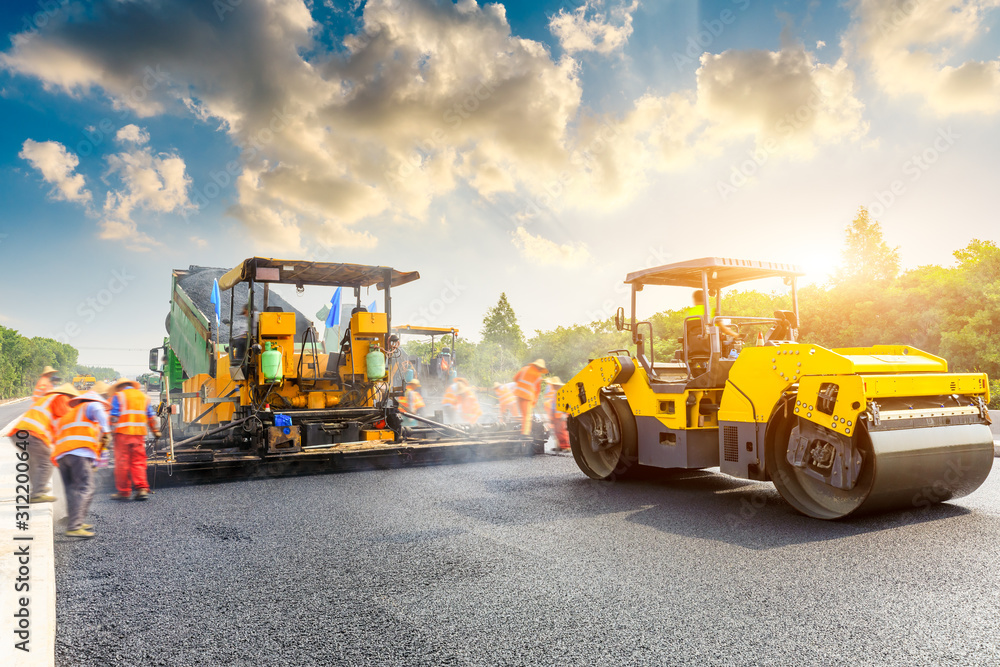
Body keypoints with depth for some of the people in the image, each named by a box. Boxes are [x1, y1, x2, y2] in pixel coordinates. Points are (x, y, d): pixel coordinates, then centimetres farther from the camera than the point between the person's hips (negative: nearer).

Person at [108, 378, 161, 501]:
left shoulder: (118, 396, 1)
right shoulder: (143, 396, 15)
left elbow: (114, 416, -8)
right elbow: (151, 416, 16)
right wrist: (156, 431, 21)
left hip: (123, 432, -4)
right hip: (139, 434, 4)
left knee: (122, 462, 2)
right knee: (138, 462, 7)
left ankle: (123, 492, 7)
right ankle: (142, 489, -4)